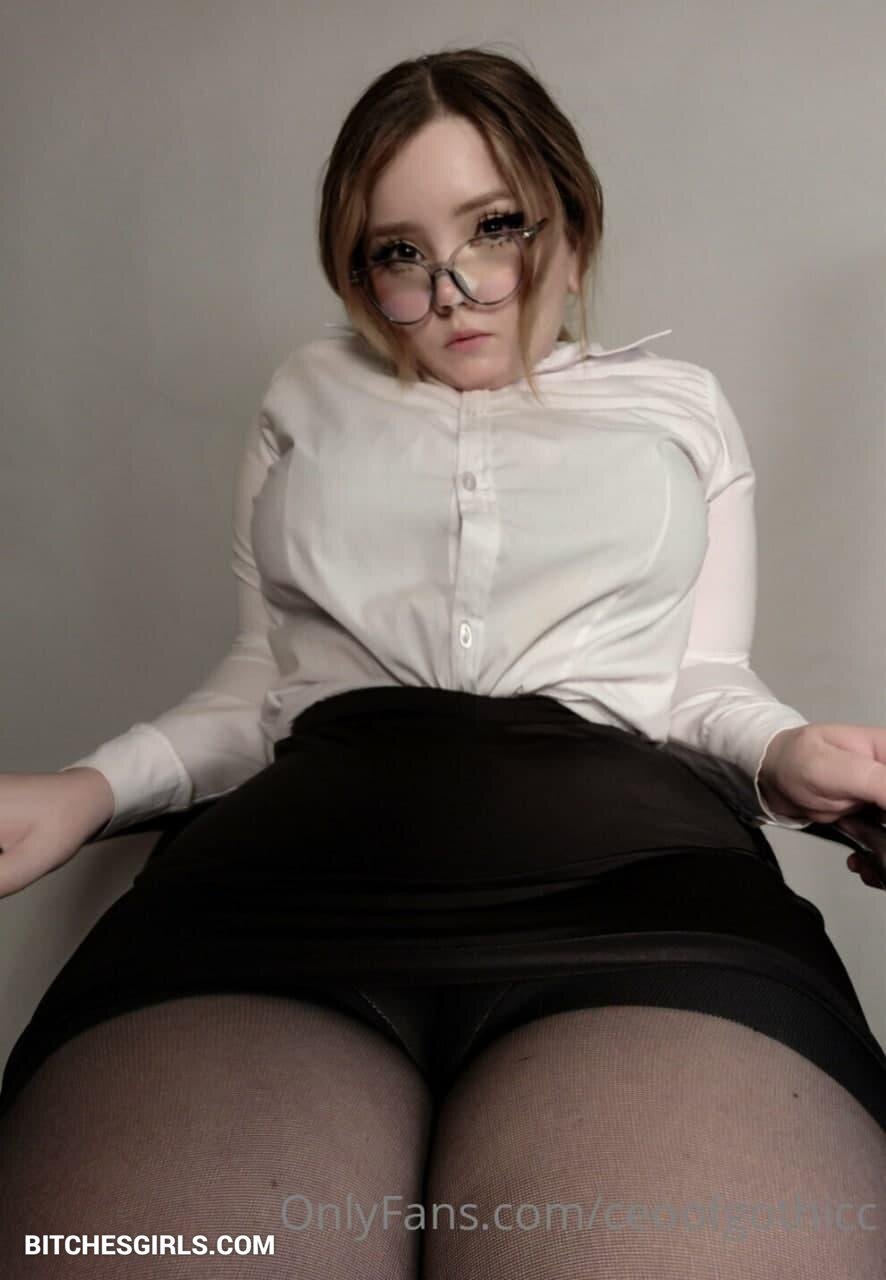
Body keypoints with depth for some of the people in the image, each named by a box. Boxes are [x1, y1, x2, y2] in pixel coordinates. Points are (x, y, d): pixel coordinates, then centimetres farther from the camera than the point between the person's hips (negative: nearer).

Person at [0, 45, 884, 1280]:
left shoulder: (680, 403, 26)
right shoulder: (309, 395, 27)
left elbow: (701, 680, 20)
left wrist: (785, 752, -4)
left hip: (628, 842, 1)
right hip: (308, 828, 1)